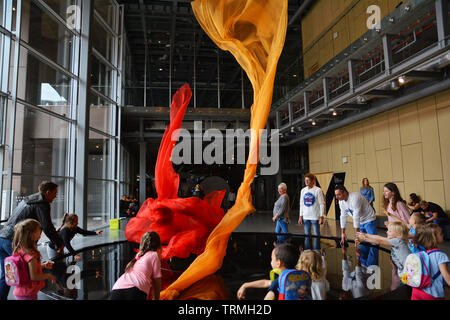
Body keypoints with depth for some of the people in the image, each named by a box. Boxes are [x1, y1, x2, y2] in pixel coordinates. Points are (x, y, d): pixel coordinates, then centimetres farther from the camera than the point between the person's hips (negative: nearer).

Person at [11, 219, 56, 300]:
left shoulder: (19, 250, 1)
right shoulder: (31, 254, -26)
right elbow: (34, 276, -23)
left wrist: (43, 265, 11)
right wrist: (49, 276, -10)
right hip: (28, 294, -8)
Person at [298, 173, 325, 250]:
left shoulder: (318, 190, -7)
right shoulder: (303, 190, 8)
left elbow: (322, 204, -7)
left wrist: (321, 217, -12)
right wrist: (300, 216, 8)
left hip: (315, 217, -5)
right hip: (305, 217, 5)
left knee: (317, 234, 2)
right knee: (307, 234, 10)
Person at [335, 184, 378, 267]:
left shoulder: (355, 197, -30)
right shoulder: (341, 201, -5)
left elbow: (356, 217, -32)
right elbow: (343, 217, 1)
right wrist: (343, 233, 1)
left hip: (369, 220, -7)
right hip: (360, 222, 7)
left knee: (372, 244, -8)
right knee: (362, 245, 11)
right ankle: (363, 265, 20)